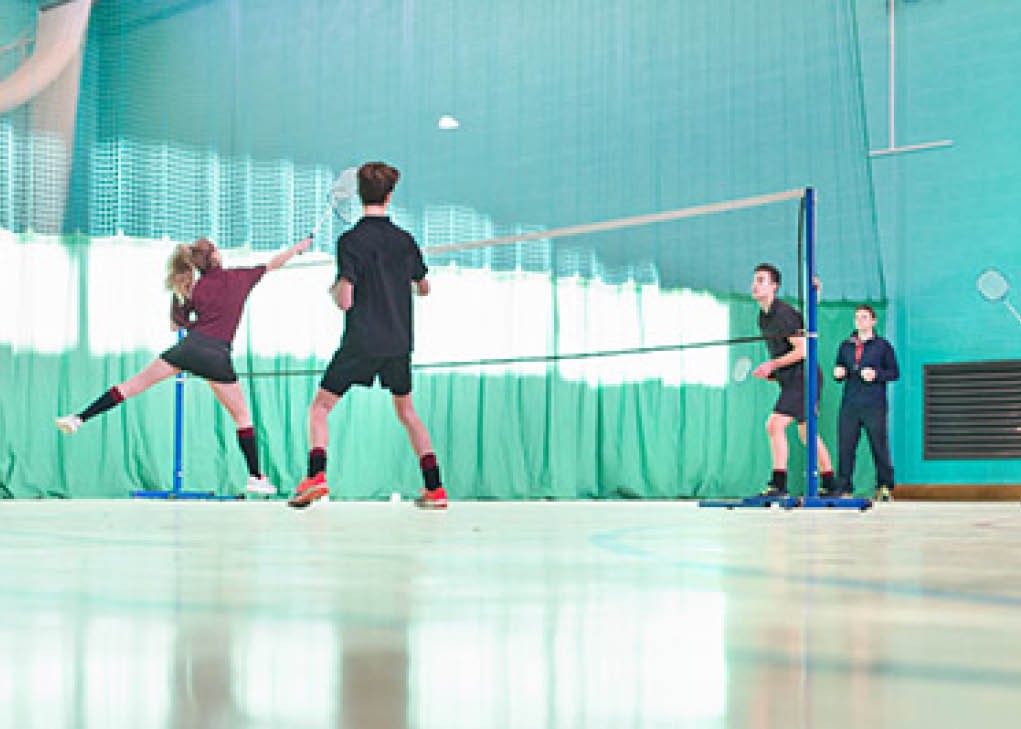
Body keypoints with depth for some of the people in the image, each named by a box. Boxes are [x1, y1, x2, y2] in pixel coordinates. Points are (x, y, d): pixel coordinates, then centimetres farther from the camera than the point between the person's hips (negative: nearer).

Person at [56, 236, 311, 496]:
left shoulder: (195, 290, 15)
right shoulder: (238, 277, 9)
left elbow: (176, 324, 21)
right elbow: (273, 263, 18)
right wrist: (299, 246, 31)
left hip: (190, 346, 2)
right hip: (217, 354, -2)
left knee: (137, 382, 6)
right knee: (242, 416, 9)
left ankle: (79, 418, -1)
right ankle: (255, 477, 8)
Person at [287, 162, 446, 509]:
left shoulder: (350, 241, -10)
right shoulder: (404, 239, 4)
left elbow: (345, 300, -16)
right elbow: (423, 288, 19)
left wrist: (335, 288, 7)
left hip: (361, 343, -4)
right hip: (399, 343, 4)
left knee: (320, 407, 7)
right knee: (406, 411, 19)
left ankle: (316, 476, -13)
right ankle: (434, 489, 12)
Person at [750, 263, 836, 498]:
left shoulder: (783, 314, -17)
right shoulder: (763, 317, 12)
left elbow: (803, 350, -21)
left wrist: (772, 364, -20)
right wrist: (770, 372, 11)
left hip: (802, 377, -10)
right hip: (791, 381, 10)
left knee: (775, 425, -18)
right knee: (806, 433, 16)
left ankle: (778, 484, -20)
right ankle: (829, 484, 24)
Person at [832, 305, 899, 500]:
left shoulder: (882, 345, 7)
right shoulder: (845, 346, 18)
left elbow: (894, 372, 5)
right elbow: (839, 371, 25)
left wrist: (876, 374, -11)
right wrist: (838, 373, 3)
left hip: (874, 406, -3)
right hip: (849, 405, 3)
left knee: (880, 447, -2)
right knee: (845, 447, -2)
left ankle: (885, 487, 7)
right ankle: (843, 489, 2)